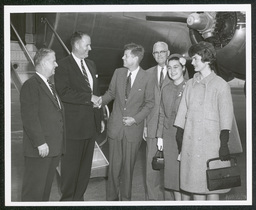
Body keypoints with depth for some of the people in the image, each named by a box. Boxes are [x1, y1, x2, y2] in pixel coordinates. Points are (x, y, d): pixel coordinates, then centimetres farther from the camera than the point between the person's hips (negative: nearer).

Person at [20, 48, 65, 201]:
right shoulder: (31, 85, -11)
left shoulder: (50, 86, 19)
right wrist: (40, 143, -21)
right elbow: (29, 118, -17)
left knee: (47, 185, 16)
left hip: (54, 147, 9)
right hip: (40, 148, -9)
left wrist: (60, 144, 15)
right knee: (34, 189, -1)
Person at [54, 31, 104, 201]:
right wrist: (89, 97, -17)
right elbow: (64, 93, -20)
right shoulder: (64, 65, -8)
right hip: (74, 125, -7)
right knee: (71, 165, 2)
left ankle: (79, 197, 25)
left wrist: (100, 117, 16)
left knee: (85, 165, 13)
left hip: (91, 123, 7)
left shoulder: (91, 64, 15)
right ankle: (67, 199, 17)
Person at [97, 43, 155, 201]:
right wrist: (101, 101, -4)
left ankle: (125, 198, 23)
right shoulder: (118, 73, 4)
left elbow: (149, 103, -1)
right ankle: (112, 198, 18)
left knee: (128, 166, 7)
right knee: (114, 165, 4)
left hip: (133, 129, -2)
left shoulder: (147, 78, -6)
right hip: (116, 126, 2)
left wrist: (135, 119, -10)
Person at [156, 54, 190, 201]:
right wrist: (160, 136, 9)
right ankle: (177, 201, 23)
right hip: (169, 136, 5)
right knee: (172, 171, 11)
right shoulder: (166, 89, 10)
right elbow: (162, 114, 13)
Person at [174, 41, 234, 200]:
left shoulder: (221, 85, -3)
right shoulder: (191, 84, 12)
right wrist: (179, 135, 9)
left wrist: (224, 143, -13)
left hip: (212, 142, -4)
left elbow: (226, 116, -7)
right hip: (190, 142, 5)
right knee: (195, 182, 9)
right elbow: (183, 112, 14)